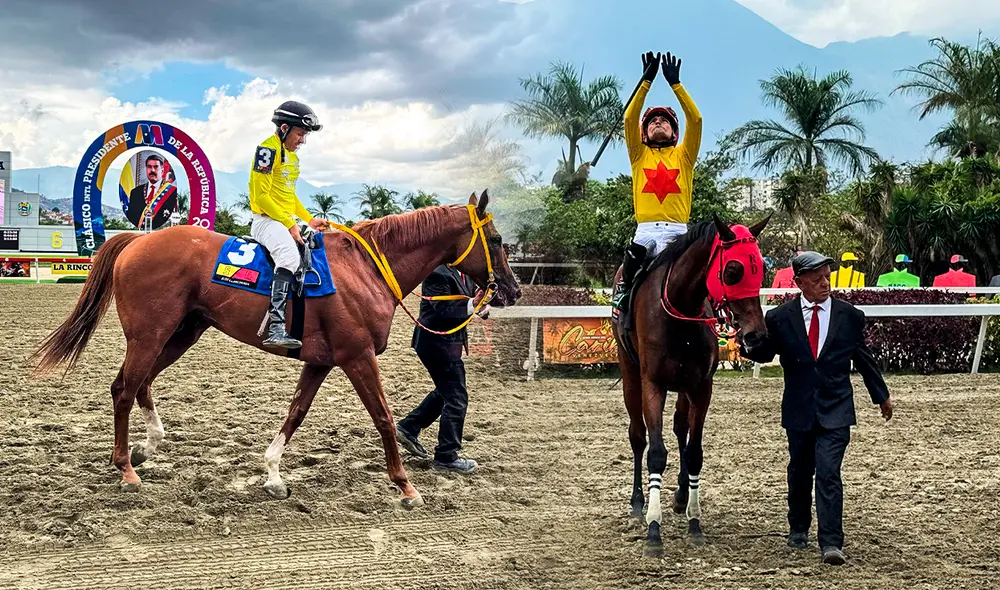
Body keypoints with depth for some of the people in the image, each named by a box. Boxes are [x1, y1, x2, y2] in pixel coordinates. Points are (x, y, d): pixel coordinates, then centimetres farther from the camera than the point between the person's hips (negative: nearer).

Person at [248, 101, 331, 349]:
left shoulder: (292, 155, 20)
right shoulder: (268, 149, -10)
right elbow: (261, 196, -16)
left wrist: (309, 220, 12)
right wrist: (289, 224, -19)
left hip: (287, 222, 10)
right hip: (265, 219, -10)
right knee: (290, 256, -35)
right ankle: (276, 329, -45)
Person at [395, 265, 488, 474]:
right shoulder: (438, 273, -20)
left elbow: (471, 296, 11)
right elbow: (443, 309, -27)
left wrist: (482, 307, -11)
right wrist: (472, 304, -39)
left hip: (449, 341, 10)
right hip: (438, 341, -10)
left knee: (445, 391, 22)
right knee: (456, 396, -3)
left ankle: (408, 428, 31)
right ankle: (446, 456, 6)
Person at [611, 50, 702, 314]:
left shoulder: (683, 155, 17)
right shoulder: (640, 155, 18)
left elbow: (695, 119, 3)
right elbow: (629, 118, 4)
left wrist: (675, 83, -1)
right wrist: (647, 80, 0)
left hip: (677, 228, 0)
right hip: (646, 228, 0)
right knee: (633, 256, -32)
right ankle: (623, 289, -10)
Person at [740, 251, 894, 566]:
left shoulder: (850, 315, 0)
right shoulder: (780, 317, -3)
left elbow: (864, 359, 13)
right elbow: (764, 354, 7)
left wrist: (882, 396, 22)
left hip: (836, 410, -1)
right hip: (798, 410, 1)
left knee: (828, 473, -12)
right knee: (799, 473, 15)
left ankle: (831, 543, -11)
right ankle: (798, 529, 36)